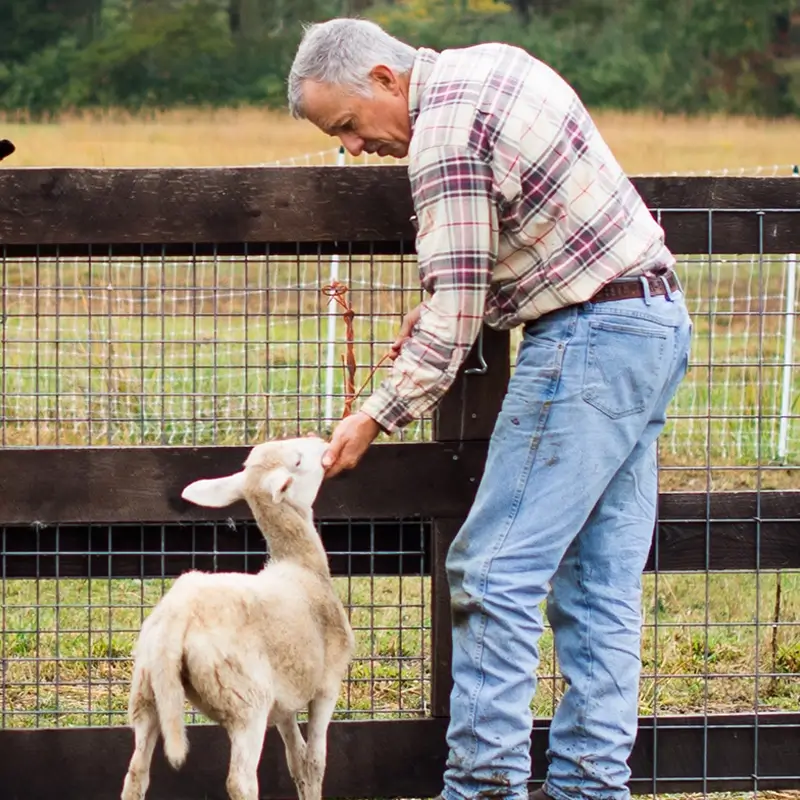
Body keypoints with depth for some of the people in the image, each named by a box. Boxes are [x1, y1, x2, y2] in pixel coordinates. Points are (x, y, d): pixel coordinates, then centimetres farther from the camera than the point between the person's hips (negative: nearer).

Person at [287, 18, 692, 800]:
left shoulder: (445, 133, -16)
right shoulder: (493, 63, 13)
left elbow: (454, 316, -16)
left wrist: (376, 418, -9)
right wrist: (444, 309, 14)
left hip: (589, 337, -10)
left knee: (496, 574, -7)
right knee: (600, 581, 9)